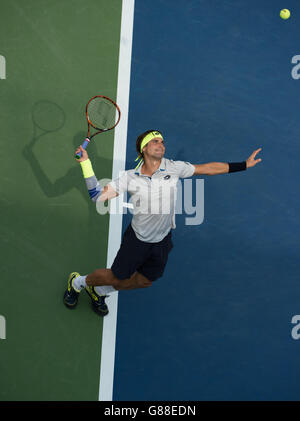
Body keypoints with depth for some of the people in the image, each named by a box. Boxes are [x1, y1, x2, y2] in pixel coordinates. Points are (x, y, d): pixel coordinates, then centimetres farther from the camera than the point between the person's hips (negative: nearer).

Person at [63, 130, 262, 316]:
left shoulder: (173, 168, -12)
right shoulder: (130, 177, -15)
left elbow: (208, 168, -4)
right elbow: (98, 195, -17)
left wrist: (244, 165, -3)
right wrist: (86, 163, -25)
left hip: (162, 242, 4)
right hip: (136, 239, -3)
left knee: (144, 281, 19)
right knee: (114, 277, 8)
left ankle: (98, 291, 46)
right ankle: (78, 281, 40)